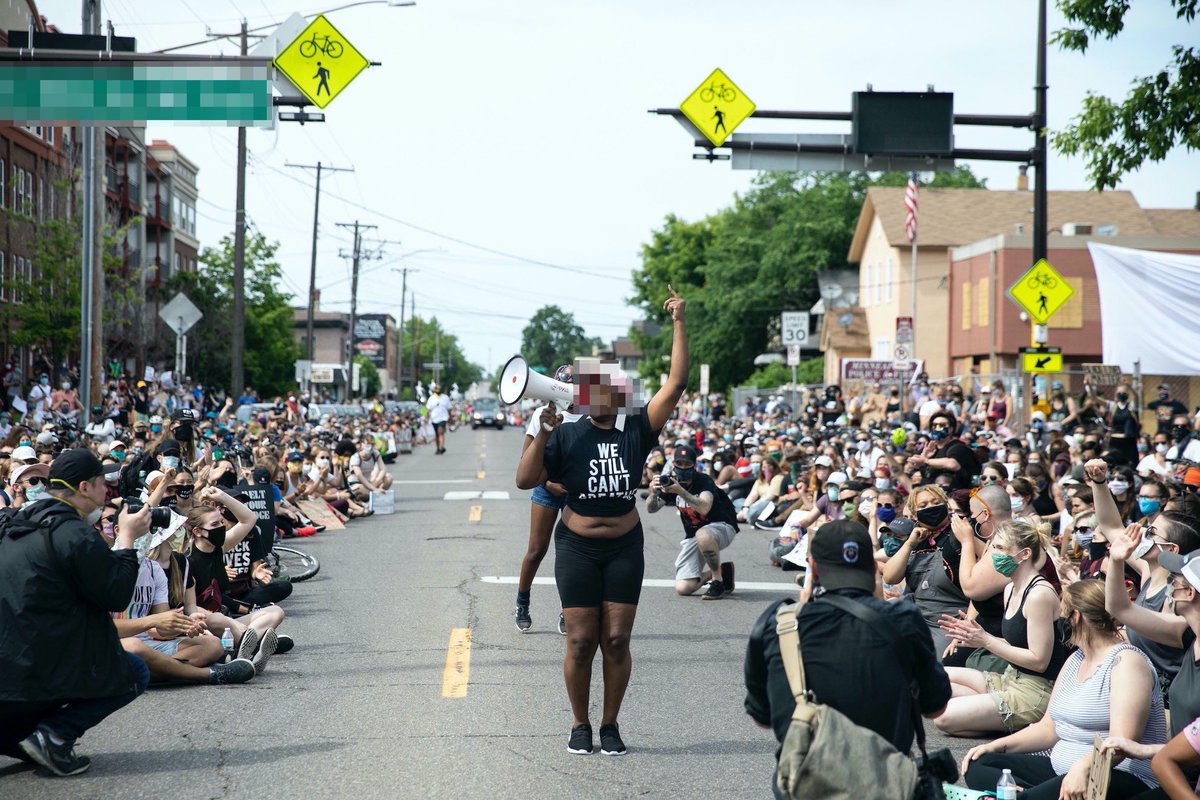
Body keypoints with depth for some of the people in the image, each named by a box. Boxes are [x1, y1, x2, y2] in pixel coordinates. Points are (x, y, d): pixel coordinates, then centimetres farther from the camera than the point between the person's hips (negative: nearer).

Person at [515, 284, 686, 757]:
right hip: (577, 547, -1)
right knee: (580, 640, 0)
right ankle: (580, 725, 15)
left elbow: (676, 384, -6)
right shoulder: (567, 436, -3)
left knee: (616, 640, 2)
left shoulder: (637, 431, 0)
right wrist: (543, 433, -19)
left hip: (625, 547, 1)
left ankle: (610, 725, 15)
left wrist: (679, 325, -9)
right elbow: (525, 480, -9)